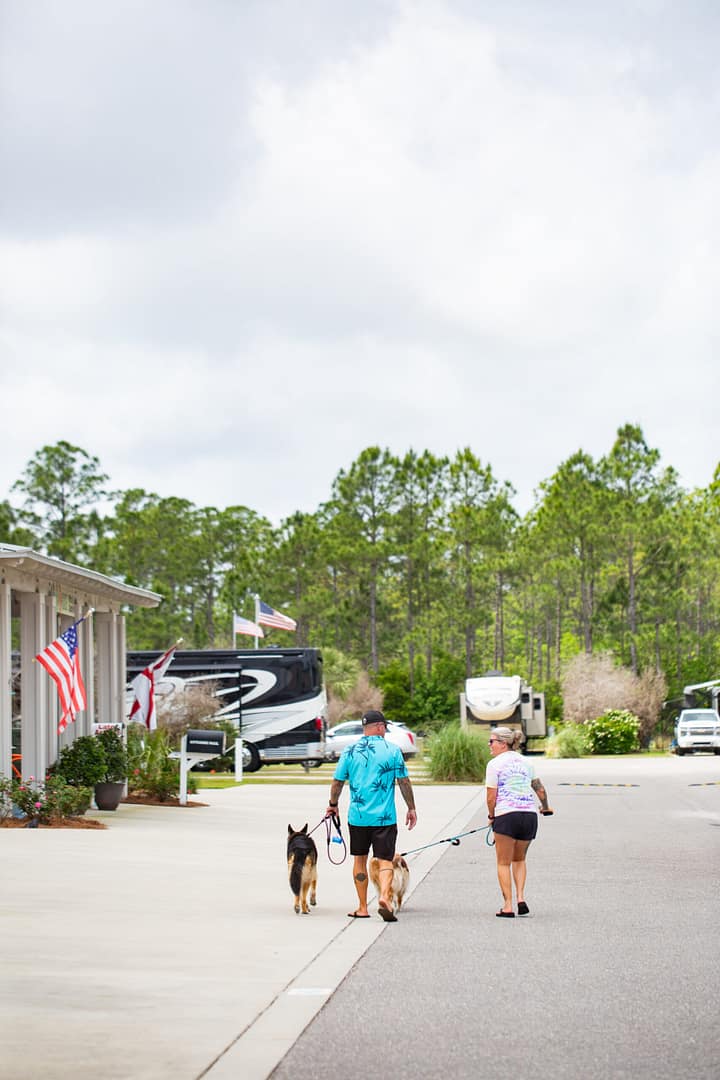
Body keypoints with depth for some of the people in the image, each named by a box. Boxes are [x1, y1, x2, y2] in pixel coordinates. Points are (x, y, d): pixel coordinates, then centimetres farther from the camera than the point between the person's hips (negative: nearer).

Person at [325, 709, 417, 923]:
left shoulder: (350, 751, 2)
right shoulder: (392, 750, -2)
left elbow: (337, 782, 8)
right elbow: (404, 782, 0)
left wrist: (333, 804, 24)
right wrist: (411, 809, 10)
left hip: (357, 816, 2)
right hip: (384, 817, -2)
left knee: (360, 859, 13)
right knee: (385, 860, -1)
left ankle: (362, 908, 16)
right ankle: (384, 897, -24)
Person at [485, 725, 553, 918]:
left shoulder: (495, 764, -2)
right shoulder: (525, 762, 15)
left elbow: (491, 797, -5)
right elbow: (540, 789, 22)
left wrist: (491, 816, 12)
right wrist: (545, 807, 40)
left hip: (506, 815, -5)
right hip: (529, 814, 5)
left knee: (504, 863, 6)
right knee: (519, 859, 21)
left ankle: (508, 906, 1)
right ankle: (520, 898, 5)